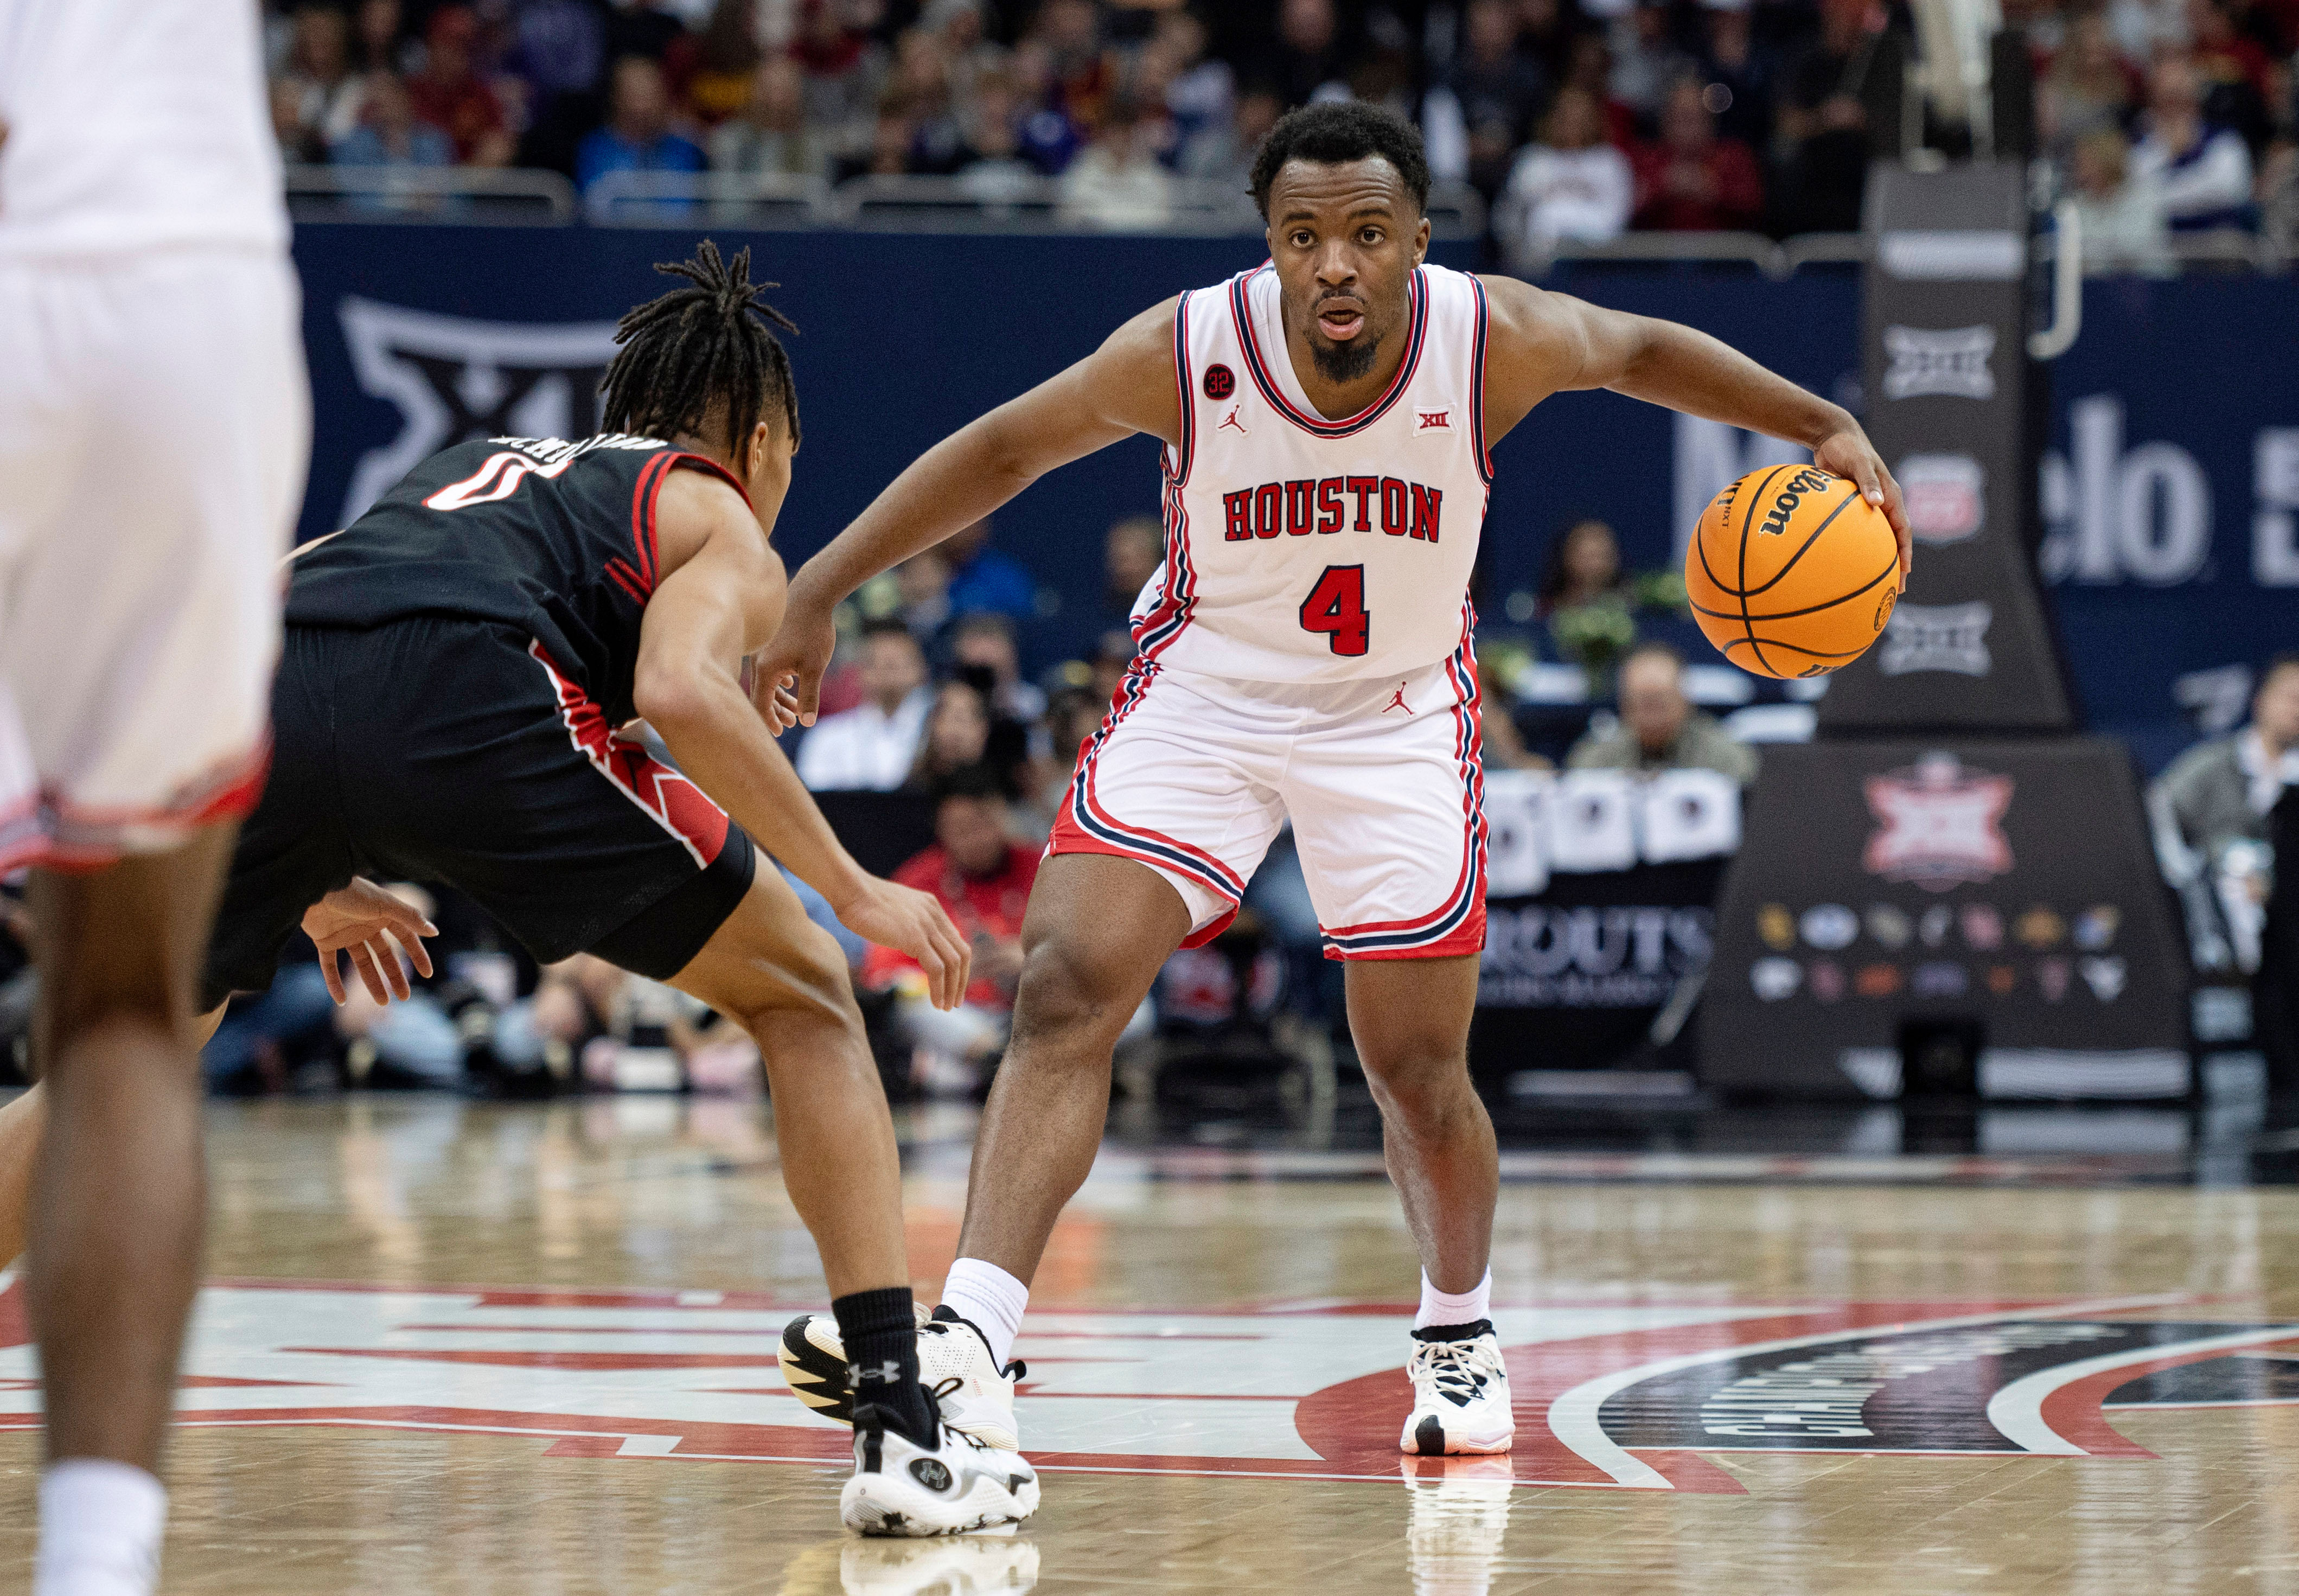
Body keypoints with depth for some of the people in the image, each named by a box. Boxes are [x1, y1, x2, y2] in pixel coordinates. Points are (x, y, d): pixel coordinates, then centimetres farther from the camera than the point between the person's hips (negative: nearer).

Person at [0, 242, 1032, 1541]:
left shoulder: (469, 471, 41)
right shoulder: (722, 523, 24)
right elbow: (681, 692, -1)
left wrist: (308, 889, 44)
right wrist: (852, 888, 6)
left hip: (260, 700, 5)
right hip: (461, 699, -5)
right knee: (806, 997, 14)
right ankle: (904, 1432, 5)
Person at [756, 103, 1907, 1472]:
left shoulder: (1494, 341, -22)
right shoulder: (1186, 352, -23)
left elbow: (1645, 352, 0)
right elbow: (1003, 450, -7)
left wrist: (1823, 423, -9)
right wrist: (824, 587, -9)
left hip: (1398, 715, 1)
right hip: (1207, 691, -1)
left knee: (1419, 1071, 3)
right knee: (1065, 990, -20)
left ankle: (1461, 1334, 32)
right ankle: (969, 1346, -24)